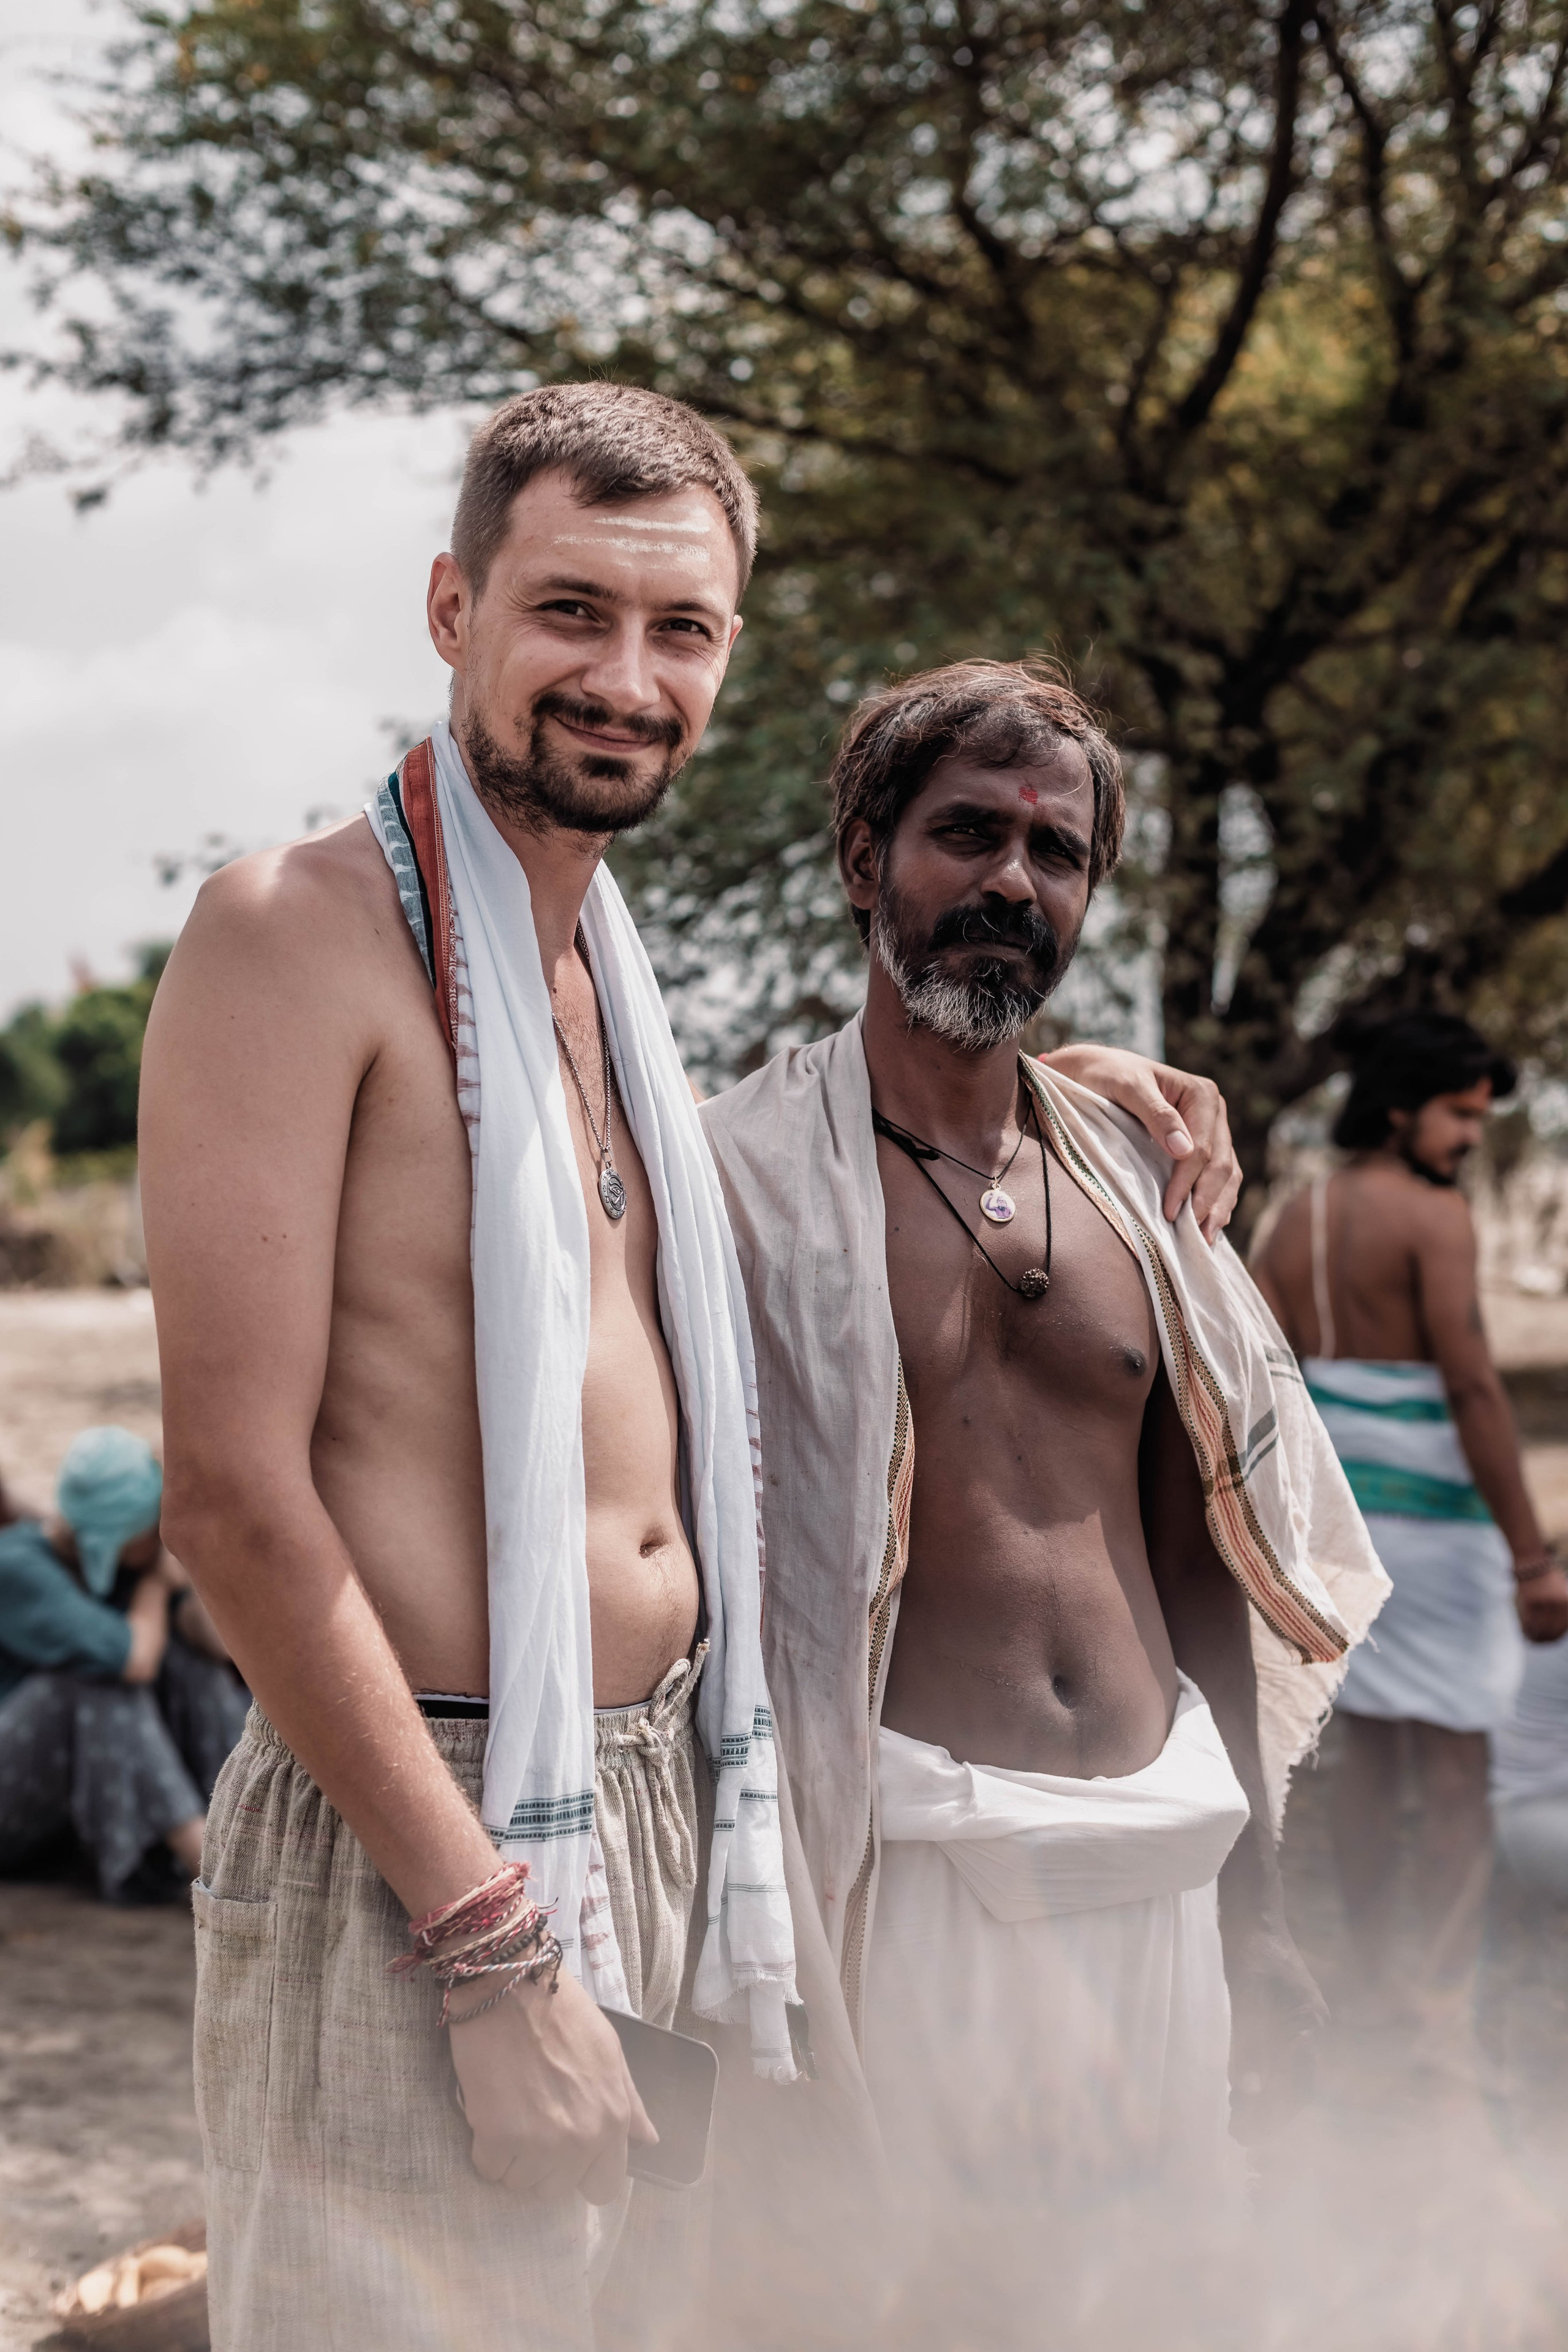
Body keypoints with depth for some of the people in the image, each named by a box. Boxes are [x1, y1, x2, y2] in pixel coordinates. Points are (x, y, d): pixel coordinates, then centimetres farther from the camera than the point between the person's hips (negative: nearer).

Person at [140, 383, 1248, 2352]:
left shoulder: (600, 955, 12)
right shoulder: (299, 930, -12)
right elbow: (235, 1498, -18)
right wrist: (491, 1937, -19)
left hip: (668, 1806, 8)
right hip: (412, 1845, -8)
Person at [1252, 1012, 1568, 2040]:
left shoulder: (1298, 1216, 7)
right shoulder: (1436, 1217, -16)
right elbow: (1473, 1390, -22)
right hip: (1434, 1521, -7)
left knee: (1368, 1753, 17)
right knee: (1458, 1776, -2)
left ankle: (1376, 1979, 25)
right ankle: (1448, 2015, -4)